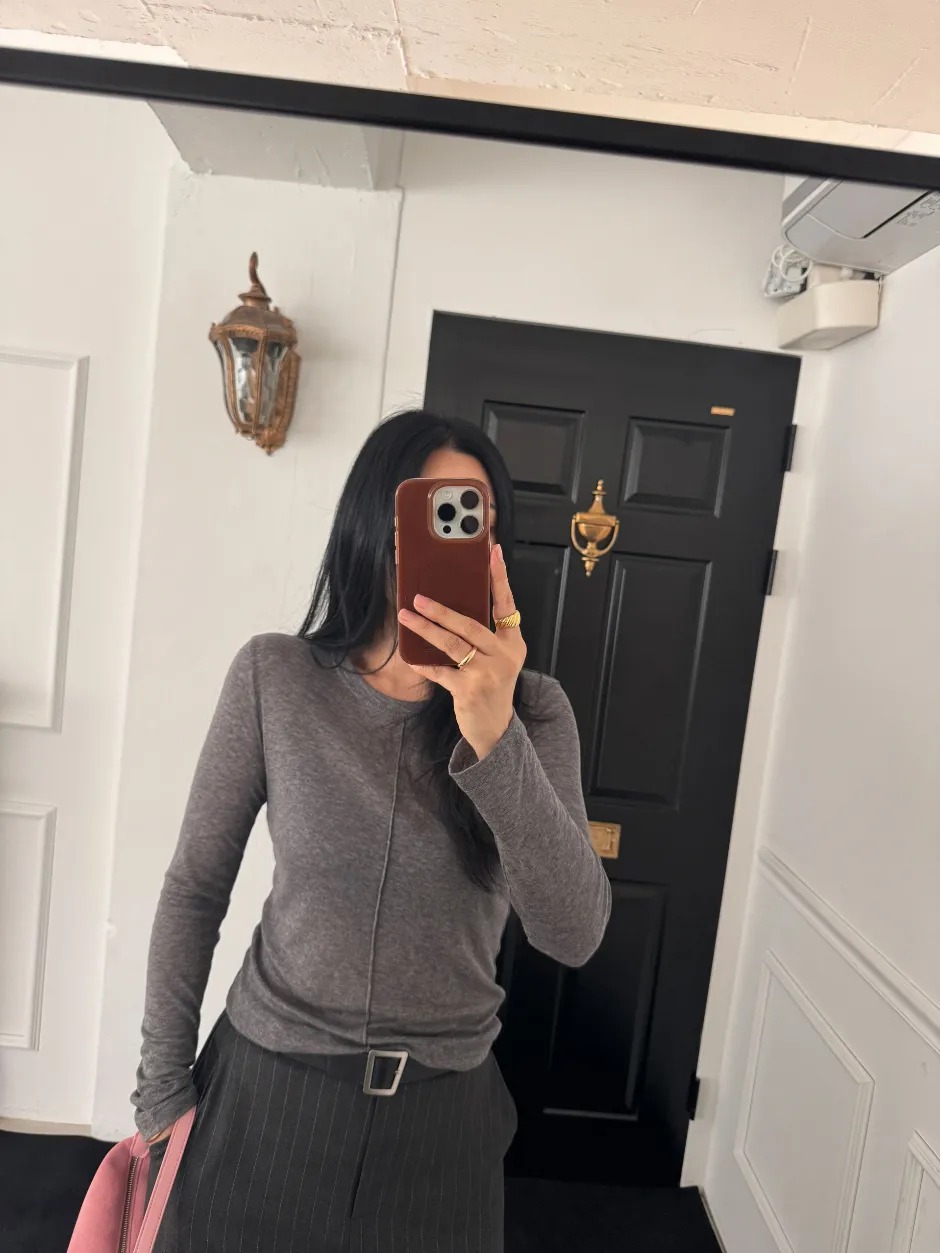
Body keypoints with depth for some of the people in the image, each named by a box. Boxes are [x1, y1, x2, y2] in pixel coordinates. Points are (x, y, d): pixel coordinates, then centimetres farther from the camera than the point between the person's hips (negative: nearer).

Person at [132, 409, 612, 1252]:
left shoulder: (534, 710, -9)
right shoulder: (275, 676, -11)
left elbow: (575, 934, -20)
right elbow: (195, 889, -3)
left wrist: (494, 739, -33)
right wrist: (163, 1091, 1)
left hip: (443, 1117, 1)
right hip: (267, 1094, 0)